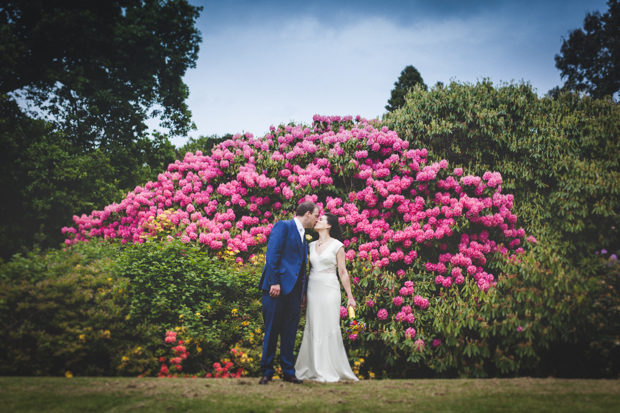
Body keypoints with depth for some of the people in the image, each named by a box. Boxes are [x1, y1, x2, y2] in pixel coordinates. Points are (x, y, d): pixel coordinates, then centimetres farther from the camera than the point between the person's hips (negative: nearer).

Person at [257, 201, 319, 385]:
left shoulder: (303, 237, 21)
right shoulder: (283, 226, -2)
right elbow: (272, 254, -12)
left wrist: (302, 293, 13)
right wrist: (274, 282, -19)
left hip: (294, 290, 7)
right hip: (278, 287, -7)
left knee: (290, 334, 8)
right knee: (271, 331, 0)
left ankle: (288, 371, 14)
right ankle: (267, 371, 8)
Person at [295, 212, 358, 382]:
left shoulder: (337, 245, 0)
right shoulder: (312, 245, 12)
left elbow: (343, 272, -1)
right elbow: (309, 269, 14)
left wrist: (350, 296, -3)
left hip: (329, 290, -4)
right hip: (313, 290, 5)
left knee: (329, 328, -4)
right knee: (313, 329, 5)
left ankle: (330, 371, 3)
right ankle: (315, 369, 12)